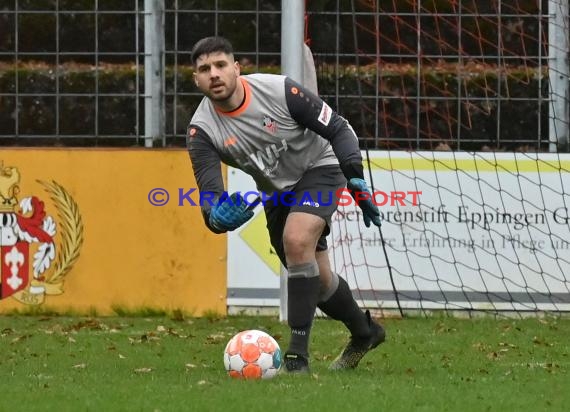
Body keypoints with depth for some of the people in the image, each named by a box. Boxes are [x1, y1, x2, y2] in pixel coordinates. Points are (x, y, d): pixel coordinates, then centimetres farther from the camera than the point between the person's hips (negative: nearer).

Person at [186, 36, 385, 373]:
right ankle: (364, 332, 41)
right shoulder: (202, 129, -20)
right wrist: (216, 216, -53)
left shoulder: (279, 90, -27)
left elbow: (338, 129, -16)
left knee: (296, 240, -30)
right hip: (275, 192, 5)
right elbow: (209, 191, -29)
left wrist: (355, 179, -26)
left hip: (319, 169, -5)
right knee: (317, 279, 10)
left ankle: (298, 354, -28)